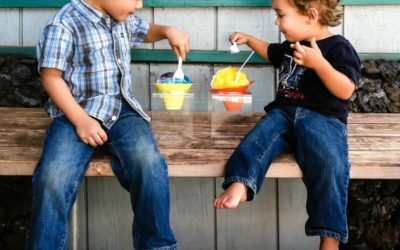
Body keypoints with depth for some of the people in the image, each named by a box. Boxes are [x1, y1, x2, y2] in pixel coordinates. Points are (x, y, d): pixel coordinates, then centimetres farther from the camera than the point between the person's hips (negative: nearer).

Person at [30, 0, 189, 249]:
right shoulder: (64, 24, -9)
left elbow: (146, 31, 34)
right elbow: (52, 77, -10)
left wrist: (167, 31, 11)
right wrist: (80, 120, -19)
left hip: (122, 110, 4)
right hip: (77, 112, -4)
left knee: (149, 165, -27)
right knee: (54, 178, -31)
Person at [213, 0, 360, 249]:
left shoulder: (338, 47, -3)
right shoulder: (290, 46, 22)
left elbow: (346, 91, -15)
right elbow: (271, 52, 47)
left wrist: (319, 63, -25)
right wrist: (249, 39, 39)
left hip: (322, 117, -7)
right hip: (284, 111, 7)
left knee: (328, 164, -31)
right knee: (258, 138, -25)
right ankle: (240, 184, -47)